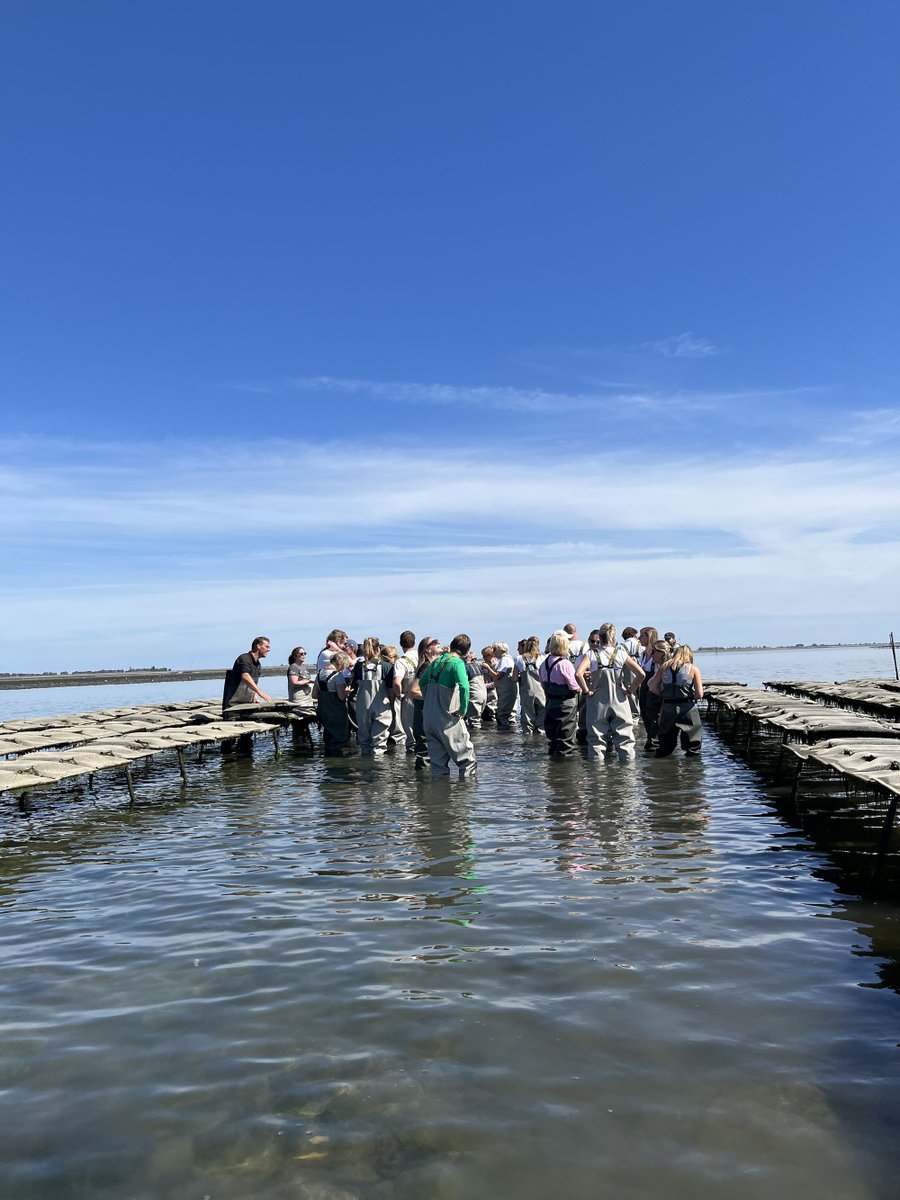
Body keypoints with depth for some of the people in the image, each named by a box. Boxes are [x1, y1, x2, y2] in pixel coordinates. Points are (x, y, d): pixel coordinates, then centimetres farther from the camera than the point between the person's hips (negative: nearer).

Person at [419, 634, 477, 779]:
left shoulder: (436, 661, 10)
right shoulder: (457, 662, -13)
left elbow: (422, 682, 23)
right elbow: (464, 687, -29)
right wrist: (463, 710, -18)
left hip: (429, 719, 7)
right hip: (448, 720, -7)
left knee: (438, 763, 14)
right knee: (467, 758, 7)